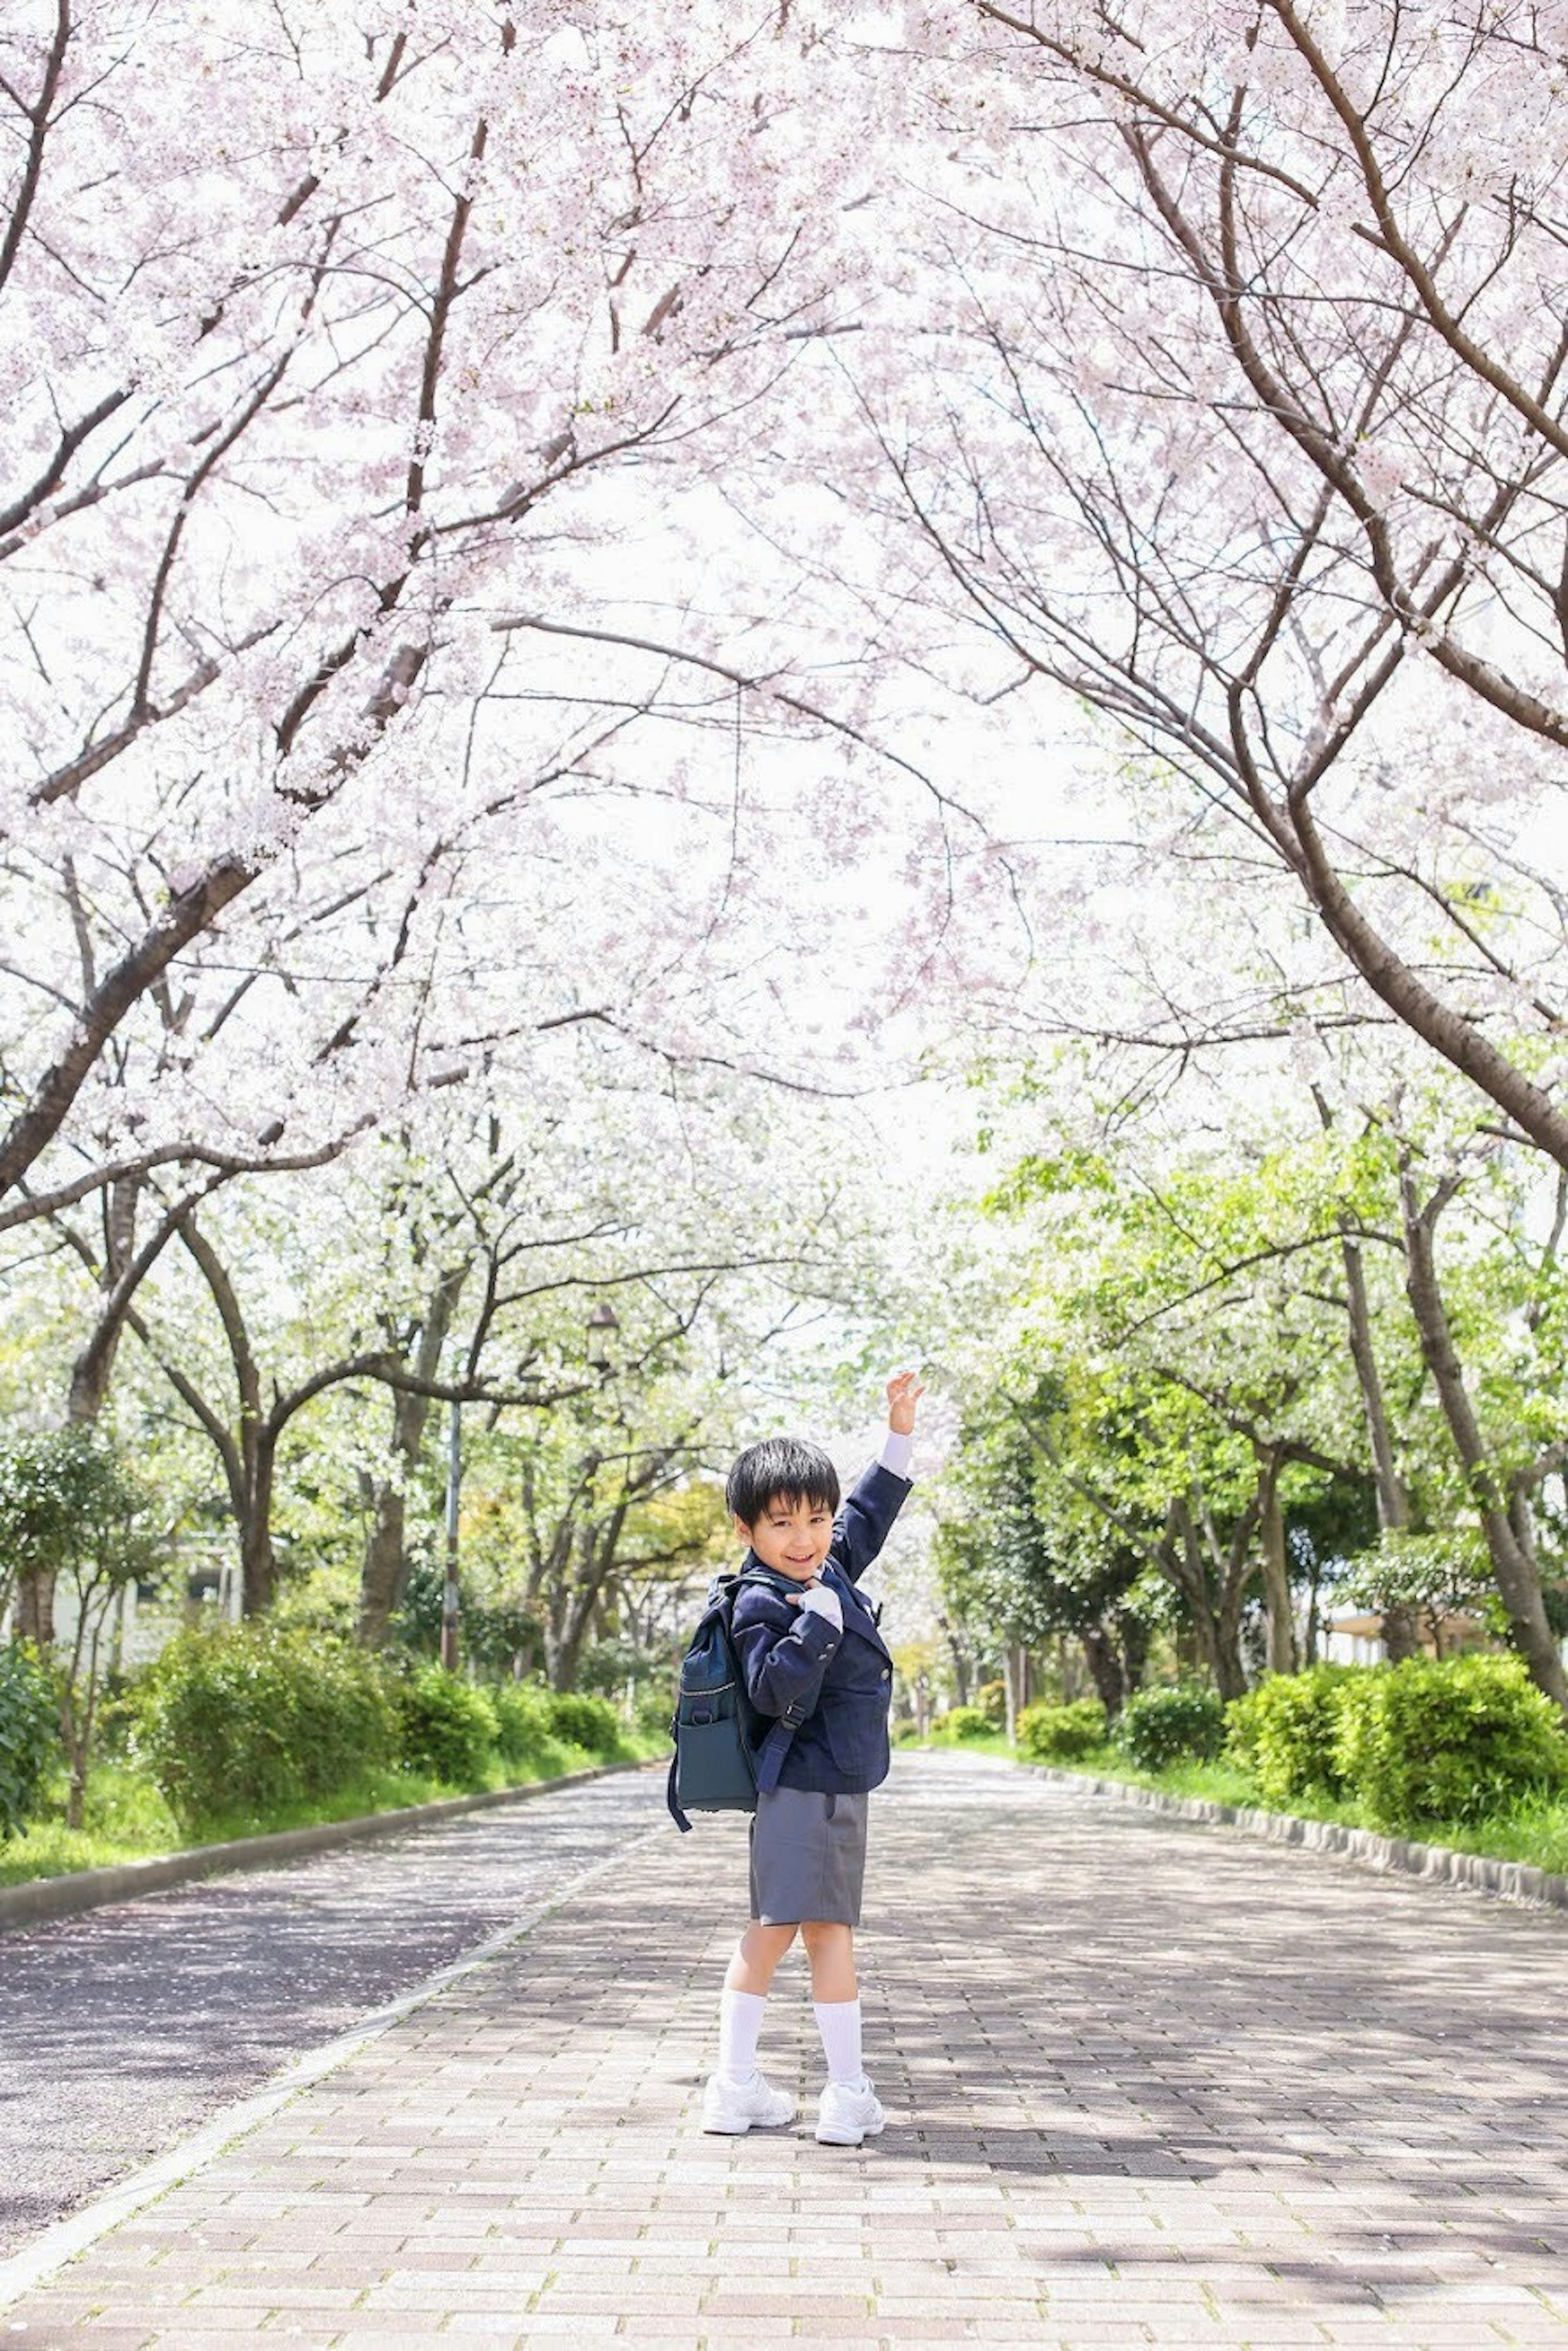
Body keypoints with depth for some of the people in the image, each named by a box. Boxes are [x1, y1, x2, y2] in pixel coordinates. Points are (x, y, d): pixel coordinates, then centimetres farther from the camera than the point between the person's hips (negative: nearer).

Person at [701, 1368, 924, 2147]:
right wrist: (818, 1620, -30)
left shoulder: (830, 1569, 9)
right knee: (830, 1931, -4)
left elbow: (869, 1514, 25)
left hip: (834, 1791, 9)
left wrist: (900, 1433, 22)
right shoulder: (761, 1604, -16)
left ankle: (735, 2086, 17)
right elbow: (775, 1691, -28)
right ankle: (848, 2095, 4)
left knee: (770, 1933, 11)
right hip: (807, 1794, -9)